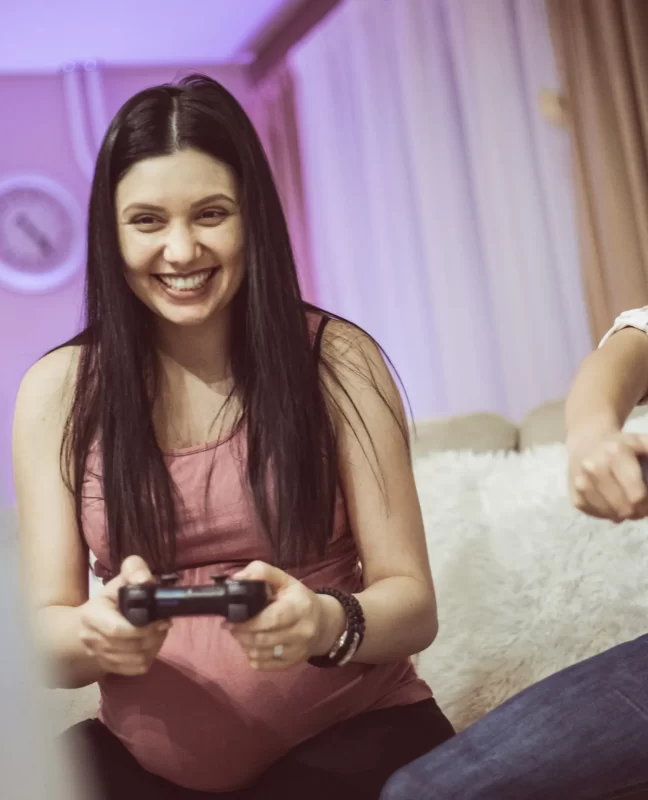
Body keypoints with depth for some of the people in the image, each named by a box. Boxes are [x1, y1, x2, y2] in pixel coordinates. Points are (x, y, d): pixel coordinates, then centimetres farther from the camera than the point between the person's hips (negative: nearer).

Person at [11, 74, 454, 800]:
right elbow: (45, 629, 2)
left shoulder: (338, 360, 0)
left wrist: (329, 624, -25)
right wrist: (98, 636, -22)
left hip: (346, 736, -1)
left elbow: (412, 600, -2)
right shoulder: (57, 392, 3)